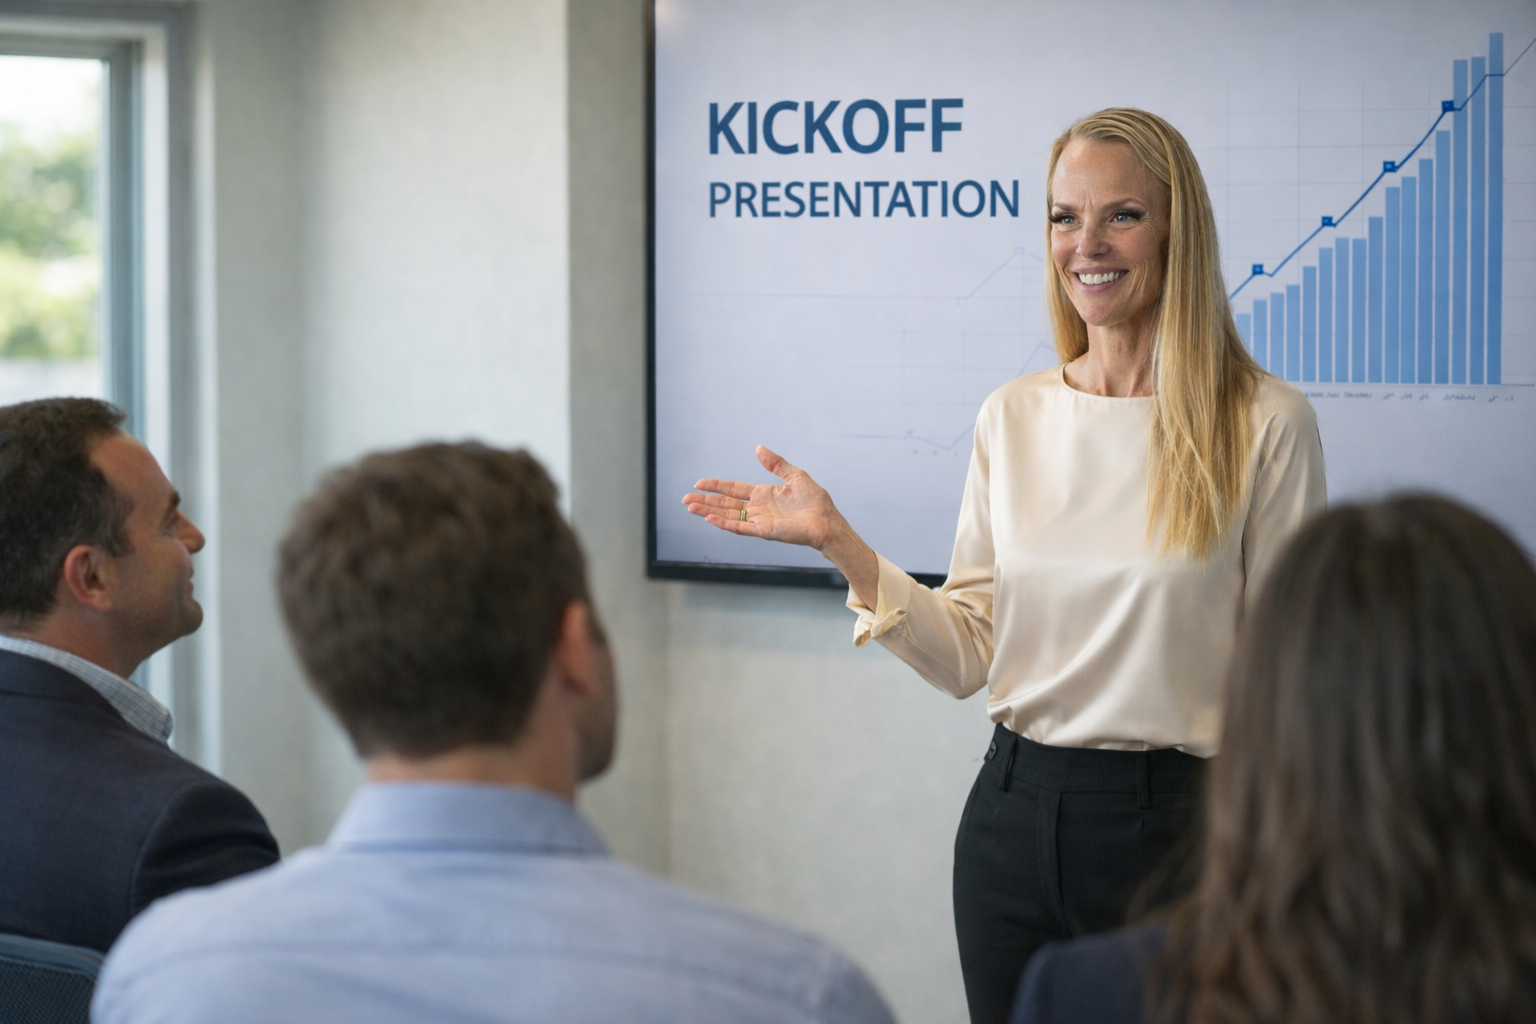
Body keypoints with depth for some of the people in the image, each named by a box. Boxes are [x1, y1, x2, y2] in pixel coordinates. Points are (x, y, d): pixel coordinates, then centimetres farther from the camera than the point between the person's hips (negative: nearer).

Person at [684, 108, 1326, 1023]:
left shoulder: (1265, 424, -7)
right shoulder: (1012, 418, 5)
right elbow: (968, 655, 5)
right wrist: (839, 545, -7)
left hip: (1172, 824, -4)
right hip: (1015, 814, 4)